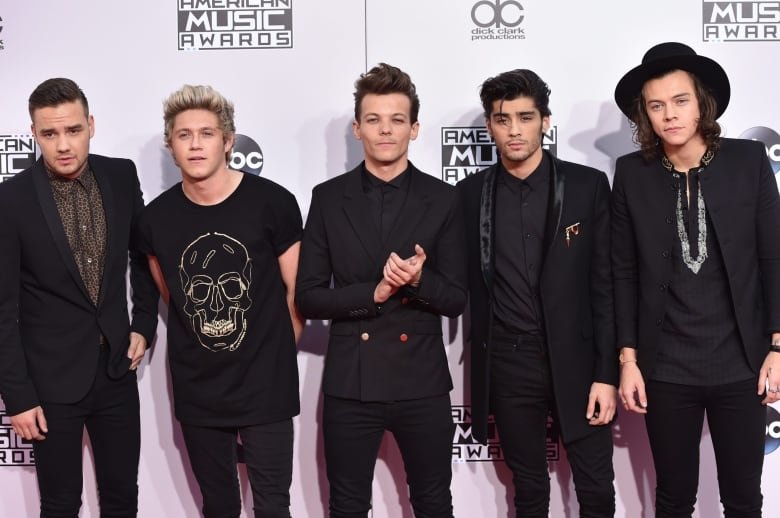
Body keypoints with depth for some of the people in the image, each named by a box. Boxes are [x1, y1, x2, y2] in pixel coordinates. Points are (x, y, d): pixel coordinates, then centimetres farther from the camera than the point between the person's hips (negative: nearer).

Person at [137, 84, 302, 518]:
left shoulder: (272, 203, -10)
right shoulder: (156, 217, -1)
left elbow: (296, 289, -1)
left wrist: (276, 354, 5)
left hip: (266, 386, -3)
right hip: (196, 390, 3)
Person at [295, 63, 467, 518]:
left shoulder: (442, 199, 0)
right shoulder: (328, 198, 1)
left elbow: (456, 299, 0)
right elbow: (309, 297, -1)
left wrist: (418, 280, -20)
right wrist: (373, 293, -16)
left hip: (422, 382, 0)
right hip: (350, 383, 0)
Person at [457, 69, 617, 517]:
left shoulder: (588, 185, -3)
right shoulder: (470, 194, 2)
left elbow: (606, 286, -4)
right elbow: (467, 286, 6)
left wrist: (607, 374, -7)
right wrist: (479, 376, -3)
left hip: (576, 359, -1)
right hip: (507, 366, 1)